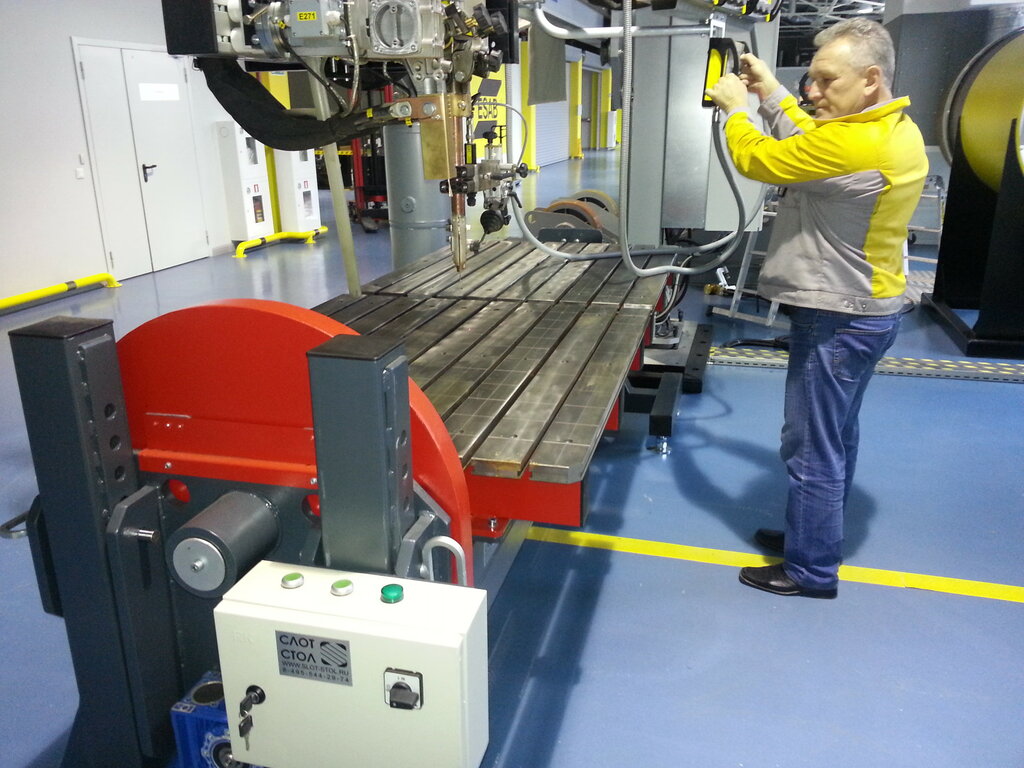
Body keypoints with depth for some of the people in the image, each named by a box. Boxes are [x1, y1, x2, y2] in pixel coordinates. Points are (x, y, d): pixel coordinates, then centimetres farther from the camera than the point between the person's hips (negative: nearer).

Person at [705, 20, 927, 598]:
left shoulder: (853, 144, -26)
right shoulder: (898, 130, 6)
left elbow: (757, 159, -16)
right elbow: (813, 146, 16)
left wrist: (737, 108, 2)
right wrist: (773, 94, 13)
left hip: (838, 320, -11)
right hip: (868, 309, 11)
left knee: (812, 449, 1)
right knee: (836, 436, 21)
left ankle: (812, 570, 16)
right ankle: (821, 536, 38)